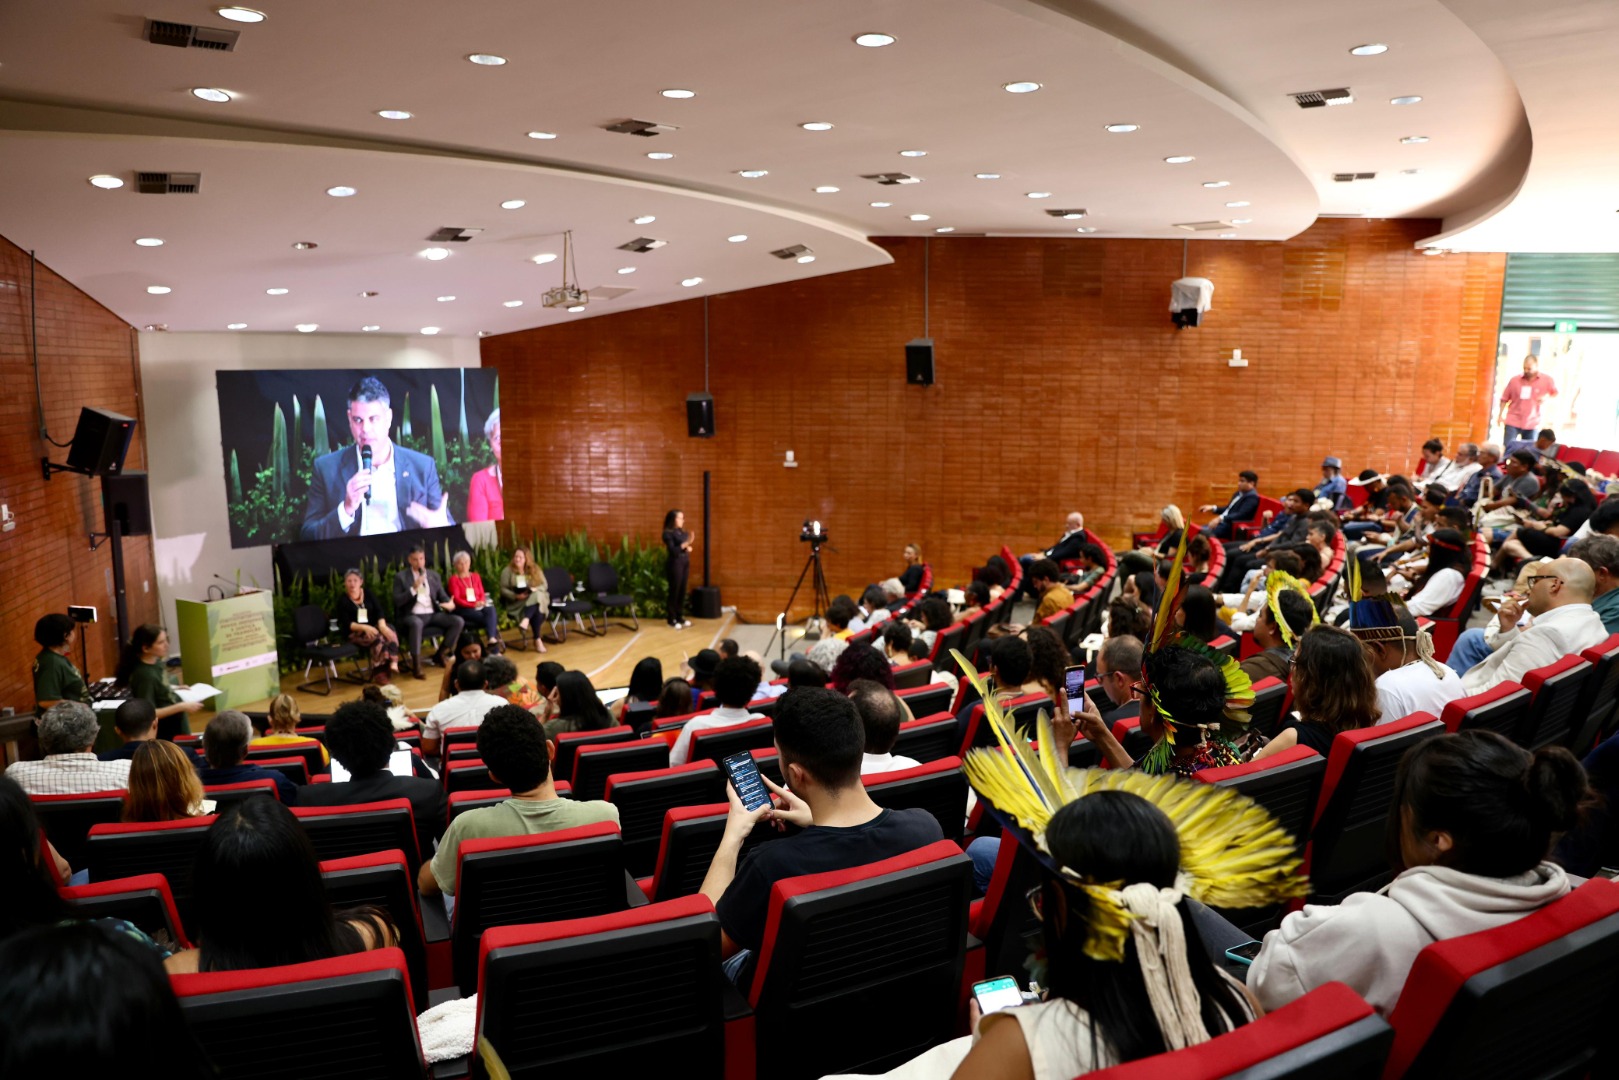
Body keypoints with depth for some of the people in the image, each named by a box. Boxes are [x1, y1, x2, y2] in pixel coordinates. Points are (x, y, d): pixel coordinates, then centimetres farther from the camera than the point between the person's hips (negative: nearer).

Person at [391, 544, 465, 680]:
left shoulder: (434, 575, 15)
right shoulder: (400, 577, 2)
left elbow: (443, 596, 13)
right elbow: (397, 602, -7)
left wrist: (450, 603, -11)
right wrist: (413, 588, -18)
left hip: (433, 614, 5)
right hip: (411, 615, -5)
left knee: (458, 621, -18)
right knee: (417, 623, -41)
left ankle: (441, 654, 0)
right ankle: (416, 665, -32)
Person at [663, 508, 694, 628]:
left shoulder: (683, 532, 11)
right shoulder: (668, 533, -9)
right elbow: (673, 550, -18)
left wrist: (688, 548, -6)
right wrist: (685, 544, -28)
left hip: (685, 563, 7)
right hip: (675, 564, -7)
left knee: (682, 591, 8)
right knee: (674, 591, -2)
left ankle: (680, 616, 18)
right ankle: (671, 619, 5)